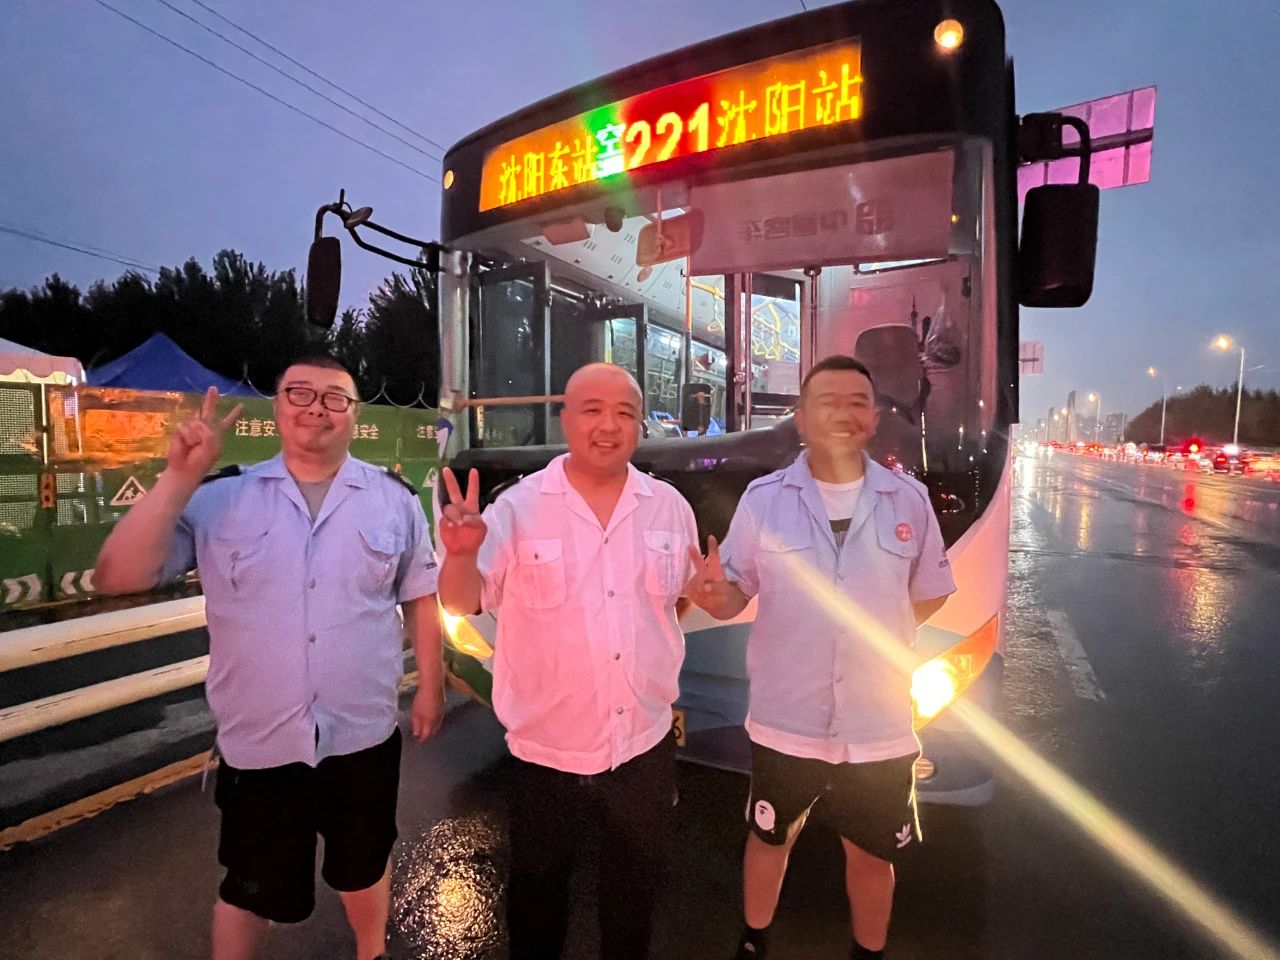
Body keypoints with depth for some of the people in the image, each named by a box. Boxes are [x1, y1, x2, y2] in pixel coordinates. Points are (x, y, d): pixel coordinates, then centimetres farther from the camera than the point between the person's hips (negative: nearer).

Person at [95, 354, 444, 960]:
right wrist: (180, 479, -19)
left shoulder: (394, 499, -3)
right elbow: (117, 576, -11)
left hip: (363, 736, 1)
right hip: (259, 743, -1)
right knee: (250, 886, 20)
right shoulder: (220, 498, -5)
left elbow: (421, 598, 3)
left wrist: (430, 686, 3)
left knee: (364, 867, 24)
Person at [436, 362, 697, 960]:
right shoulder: (518, 507, -12)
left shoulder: (669, 506, -2)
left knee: (636, 889, 26)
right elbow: (463, 603, -14)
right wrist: (460, 554, -33)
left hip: (645, 743, 3)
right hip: (547, 750, -2)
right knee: (537, 893, 22)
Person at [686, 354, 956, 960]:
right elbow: (734, 593, -6)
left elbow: (932, 592, 8)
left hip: (879, 724, 1)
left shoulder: (909, 500, -4)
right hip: (785, 719, 0)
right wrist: (714, 595, -27)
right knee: (769, 840, 21)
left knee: (871, 855, 21)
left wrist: (877, 642, -1)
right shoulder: (763, 498, -8)